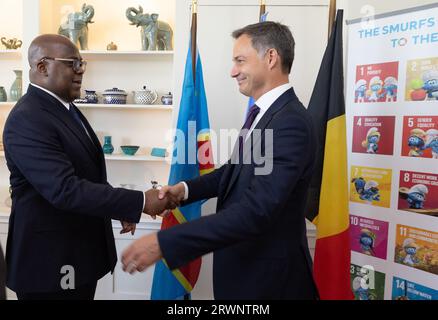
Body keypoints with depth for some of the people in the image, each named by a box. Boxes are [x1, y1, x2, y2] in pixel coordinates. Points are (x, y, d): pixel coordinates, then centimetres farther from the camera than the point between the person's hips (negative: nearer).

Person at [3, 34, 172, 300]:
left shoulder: (65, 108, 9)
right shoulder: (27, 120, -21)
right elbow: (65, 189, -29)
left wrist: (121, 208, 6)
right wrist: (140, 202, -27)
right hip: (52, 262, -8)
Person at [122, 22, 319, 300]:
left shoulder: (291, 122, -26)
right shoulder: (263, 111, 3)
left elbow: (255, 211, -33)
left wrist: (163, 243, -32)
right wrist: (186, 189, -2)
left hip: (268, 274, -8)